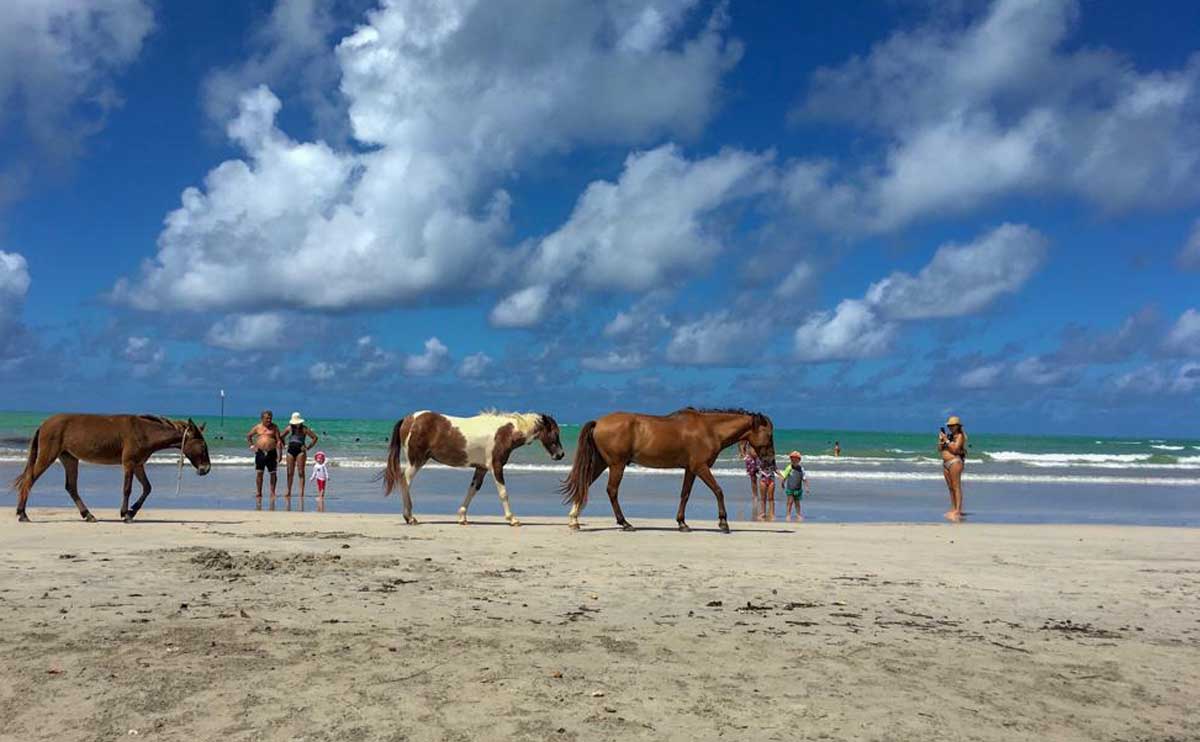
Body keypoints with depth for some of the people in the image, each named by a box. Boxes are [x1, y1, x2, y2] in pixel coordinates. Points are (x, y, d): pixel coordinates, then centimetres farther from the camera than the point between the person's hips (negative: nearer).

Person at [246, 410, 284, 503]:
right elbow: (248, 436, 23)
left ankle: (272, 493, 10)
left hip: (271, 453, -1)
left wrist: (279, 454, -8)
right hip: (260, 453, 1)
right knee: (259, 473, -1)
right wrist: (251, 445, 10)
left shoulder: (274, 427, 3)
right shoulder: (257, 427, 8)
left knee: (273, 473, 1)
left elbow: (279, 441, -1)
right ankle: (258, 493, 5)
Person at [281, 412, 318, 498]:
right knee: (290, 473, 3)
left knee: (301, 472, -6)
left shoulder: (304, 429, -2)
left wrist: (308, 447, -7)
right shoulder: (289, 428, 8)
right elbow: (281, 437, 21)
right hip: (290, 451, 3)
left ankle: (301, 492, -6)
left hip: (300, 451, -3)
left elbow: (315, 437, -1)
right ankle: (289, 492, 10)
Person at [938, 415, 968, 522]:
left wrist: (946, 440, -14)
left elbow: (955, 449, -15)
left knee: (956, 487, -11)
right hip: (945, 463, 8)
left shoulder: (960, 436, -3)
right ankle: (953, 509, 11)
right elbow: (939, 449, 15)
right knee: (950, 487, 8)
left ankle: (958, 511, -14)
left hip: (955, 462, -8)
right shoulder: (948, 436, 17)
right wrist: (941, 440, -1)